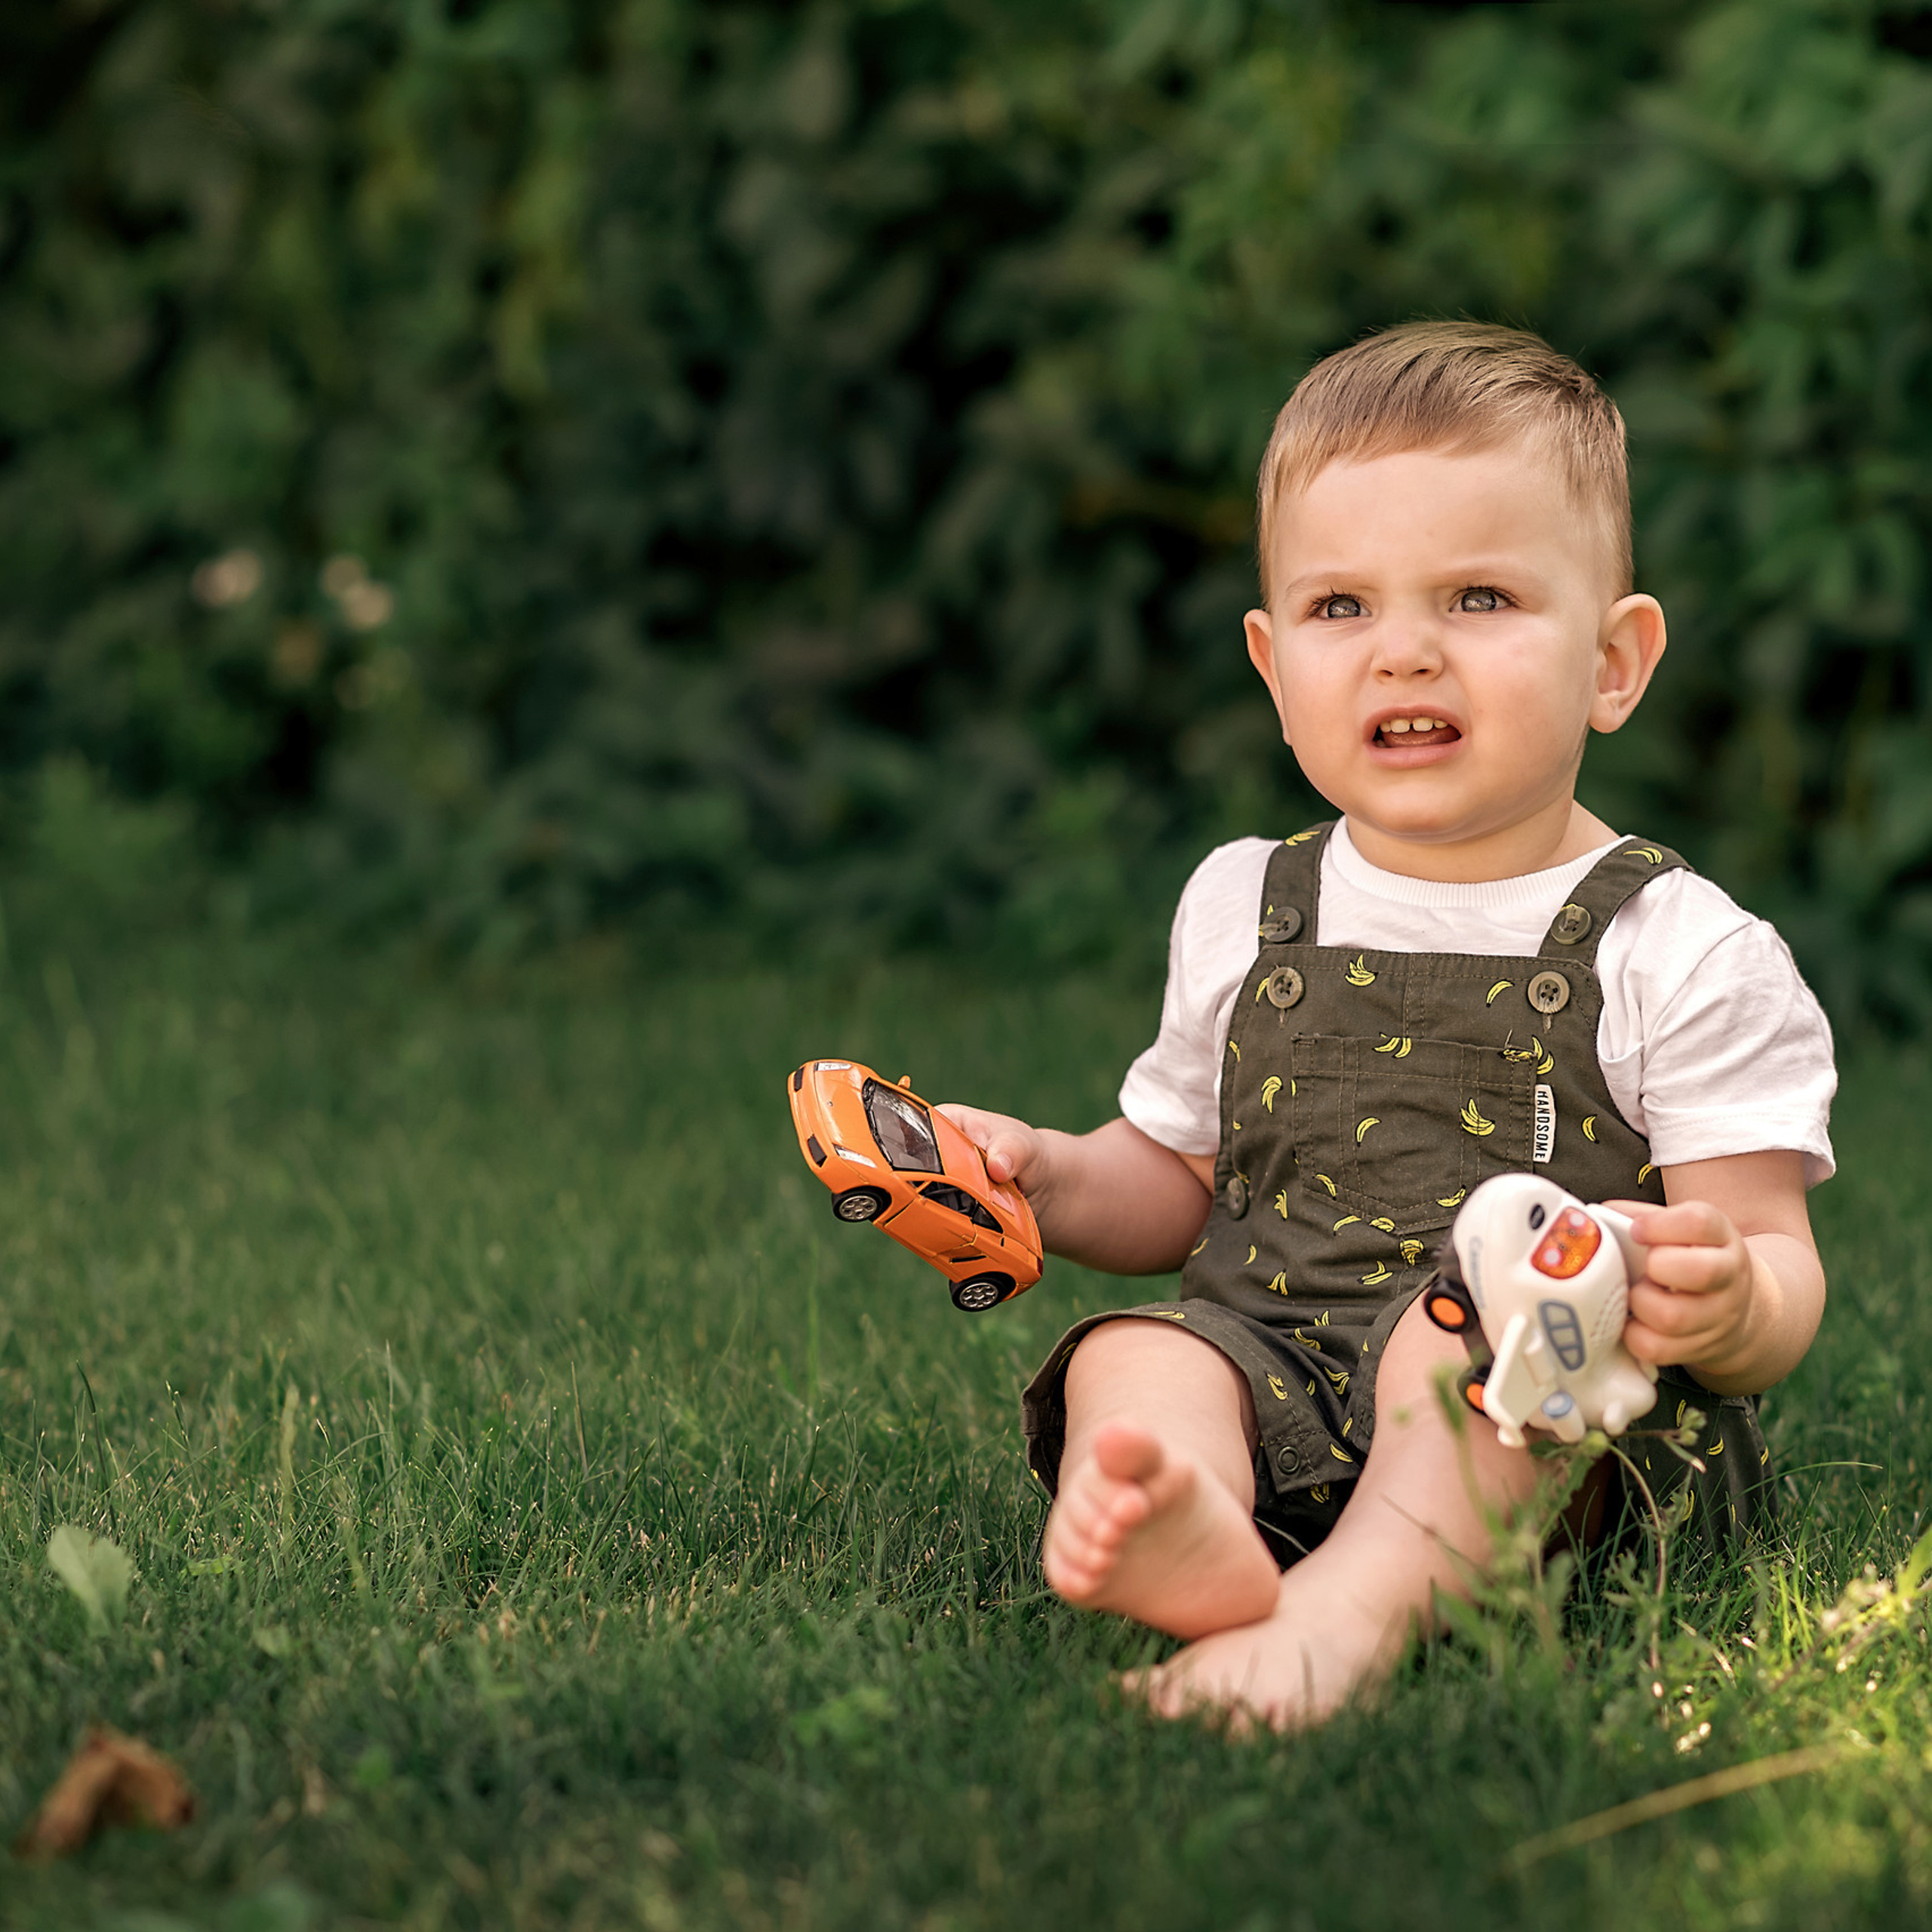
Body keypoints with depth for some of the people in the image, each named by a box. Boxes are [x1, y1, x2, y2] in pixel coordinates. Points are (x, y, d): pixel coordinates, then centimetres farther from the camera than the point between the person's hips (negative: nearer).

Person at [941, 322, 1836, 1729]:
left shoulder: (1682, 954, 0)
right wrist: (1051, 1180, 6)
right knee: (1130, 1355, -25)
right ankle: (1188, 1538, -56)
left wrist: (1725, 1305, -27)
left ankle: (1349, 1612, -54)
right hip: (1275, 1376, 4)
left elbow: (1780, 1269, -2)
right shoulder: (1241, 913, 15)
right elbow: (1182, 1179, 28)